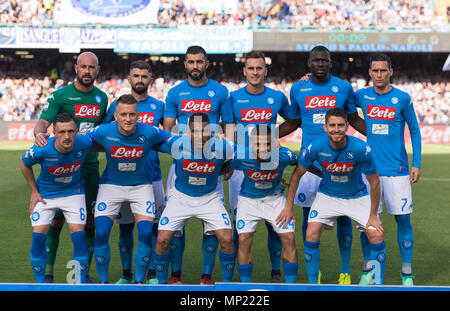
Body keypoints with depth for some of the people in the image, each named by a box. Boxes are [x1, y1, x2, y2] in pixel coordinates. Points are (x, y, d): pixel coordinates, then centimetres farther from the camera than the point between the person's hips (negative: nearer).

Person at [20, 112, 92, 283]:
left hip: (73, 192, 1)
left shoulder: (84, 143, -25)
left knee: (79, 235, -9)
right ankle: (40, 282, 8)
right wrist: (34, 191, -3)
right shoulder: (41, 150, -29)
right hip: (45, 194, -1)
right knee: (38, 237, -9)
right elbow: (24, 162, -6)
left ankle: (81, 282, 5)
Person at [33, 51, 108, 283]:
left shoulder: (102, 97, 10)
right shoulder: (60, 95, -5)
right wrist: (39, 134, -35)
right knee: (56, 221, -4)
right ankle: (47, 274, 5)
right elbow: (43, 121, -16)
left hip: (90, 167, 4)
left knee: (89, 223, 5)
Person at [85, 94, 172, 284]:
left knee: (146, 233, -14)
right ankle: (103, 282, 4)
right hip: (111, 185, 0)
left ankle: (139, 282, 4)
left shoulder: (149, 133, -18)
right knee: (101, 232, -14)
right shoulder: (104, 132, -18)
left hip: (141, 185, 0)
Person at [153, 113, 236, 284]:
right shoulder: (176, 144, -20)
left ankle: (227, 283, 10)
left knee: (227, 240, -13)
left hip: (210, 198, 0)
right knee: (162, 240, -9)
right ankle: (161, 282, 14)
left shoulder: (222, 147, -20)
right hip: (180, 197, 0)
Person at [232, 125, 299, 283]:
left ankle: (290, 285, 7)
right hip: (248, 199, 0)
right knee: (244, 239, -13)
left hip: (275, 198, 1)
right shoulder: (240, 156, -27)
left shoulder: (283, 155, -24)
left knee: (289, 238, -8)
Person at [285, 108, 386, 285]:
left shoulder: (360, 149, -26)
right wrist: (288, 207, -5)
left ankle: (378, 286, 3)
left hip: (357, 196, -1)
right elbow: (297, 174, -6)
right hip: (327, 195, 1)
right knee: (311, 234, -16)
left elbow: (374, 182, -14)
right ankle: (313, 284, 1)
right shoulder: (315, 147, -22)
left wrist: (373, 216, -12)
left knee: (376, 235, -14)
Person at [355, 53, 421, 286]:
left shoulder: (402, 99, -2)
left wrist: (416, 164, 0)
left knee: (403, 218, 0)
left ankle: (406, 273, 11)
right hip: (370, 168, 2)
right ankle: (368, 270, 16)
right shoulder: (362, 96, 4)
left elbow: (415, 131, 5)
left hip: (397, 169, -2)